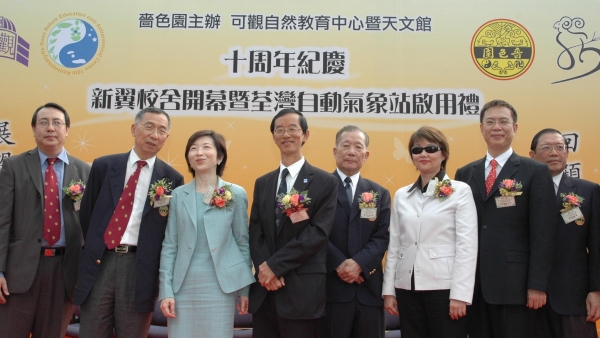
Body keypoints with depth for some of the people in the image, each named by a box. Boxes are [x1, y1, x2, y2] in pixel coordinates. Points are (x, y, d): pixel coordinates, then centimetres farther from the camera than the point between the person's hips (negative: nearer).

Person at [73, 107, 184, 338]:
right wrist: (94, 248, 8)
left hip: (140, 266, -1)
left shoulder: (172, 178, 2)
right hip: (99, 263, 1)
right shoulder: (104, 166, 6)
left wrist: (161, 273, 0)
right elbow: (86, 213, 12)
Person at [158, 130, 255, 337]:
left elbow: (243, 243, 4)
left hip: (219, 285, -1)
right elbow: (169, 246, 4)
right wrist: (166, 290, -2)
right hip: (183, 285, 2)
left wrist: (245, 289, 4)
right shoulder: (179, 195, 5)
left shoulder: (236, 194, 1)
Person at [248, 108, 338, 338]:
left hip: (301, 289, -4)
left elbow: (318, 233, -12)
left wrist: (275, 265, -14)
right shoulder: (262, 183, 14)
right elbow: (255, 232, 7)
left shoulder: (325, 182, -2)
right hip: (264, 289, 5)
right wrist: (263, 268, -10)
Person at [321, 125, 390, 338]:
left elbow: (382, 237, 2)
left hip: (368, 287, 3)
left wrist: (359, 263, -13)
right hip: (330, 286, -3)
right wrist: (339, 264, -16)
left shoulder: (379, 194, 12)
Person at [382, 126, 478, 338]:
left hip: (445, 287, -4)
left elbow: (467, 245, -6)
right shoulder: (402, 195, 12)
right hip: (407, 288, 4)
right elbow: (394, 245, 11)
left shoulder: (461, 191, 0)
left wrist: (460, 294, -13)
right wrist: (388, 290, 7)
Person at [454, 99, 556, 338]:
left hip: (515, 284, -3)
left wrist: (537, 285, -11)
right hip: (473, 284, 4)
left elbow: (543, 234, -5)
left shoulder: (535, 172, 0)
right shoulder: (465, 174, 10)